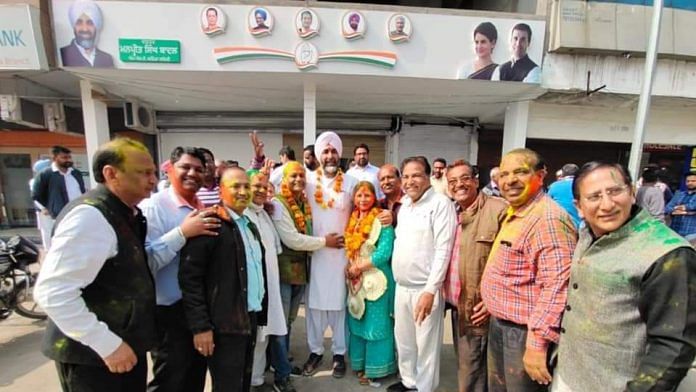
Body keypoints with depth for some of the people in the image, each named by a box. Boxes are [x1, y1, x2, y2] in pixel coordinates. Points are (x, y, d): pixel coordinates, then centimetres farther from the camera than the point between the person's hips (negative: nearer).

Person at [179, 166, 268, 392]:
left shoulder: (250, 226, 13)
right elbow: (190, 276, -17)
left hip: (250, 318, 8)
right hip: (225, 324, -7)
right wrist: (200, 325, -17)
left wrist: (260, 314, 13)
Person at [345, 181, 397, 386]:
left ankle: (375, 369, 24)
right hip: (355, 280, 6)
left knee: (375, 325, 7)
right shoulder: (352, 221, 8)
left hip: (376, 279, -6)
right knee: (357, 323, 16)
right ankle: (360, 365, 33)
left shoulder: (382, 221, -12)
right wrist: (349, 269, -3)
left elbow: (384, 253, -18)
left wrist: (359, 267, -13)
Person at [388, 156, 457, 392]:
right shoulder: (404, 205, 10)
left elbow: (443, 249, -18)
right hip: (402, 286, 7)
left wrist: (430, 290, -21)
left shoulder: (441, 203, -12)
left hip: (425, 288, -7)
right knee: (403, 339, 21)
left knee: (426, 344, 8)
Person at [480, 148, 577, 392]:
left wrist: (538, 343, -26)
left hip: (525, 333, -9)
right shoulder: (514, 213, 9)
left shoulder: (548, 219, -24)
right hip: (500, 326, 9)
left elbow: (557, 286, -29)